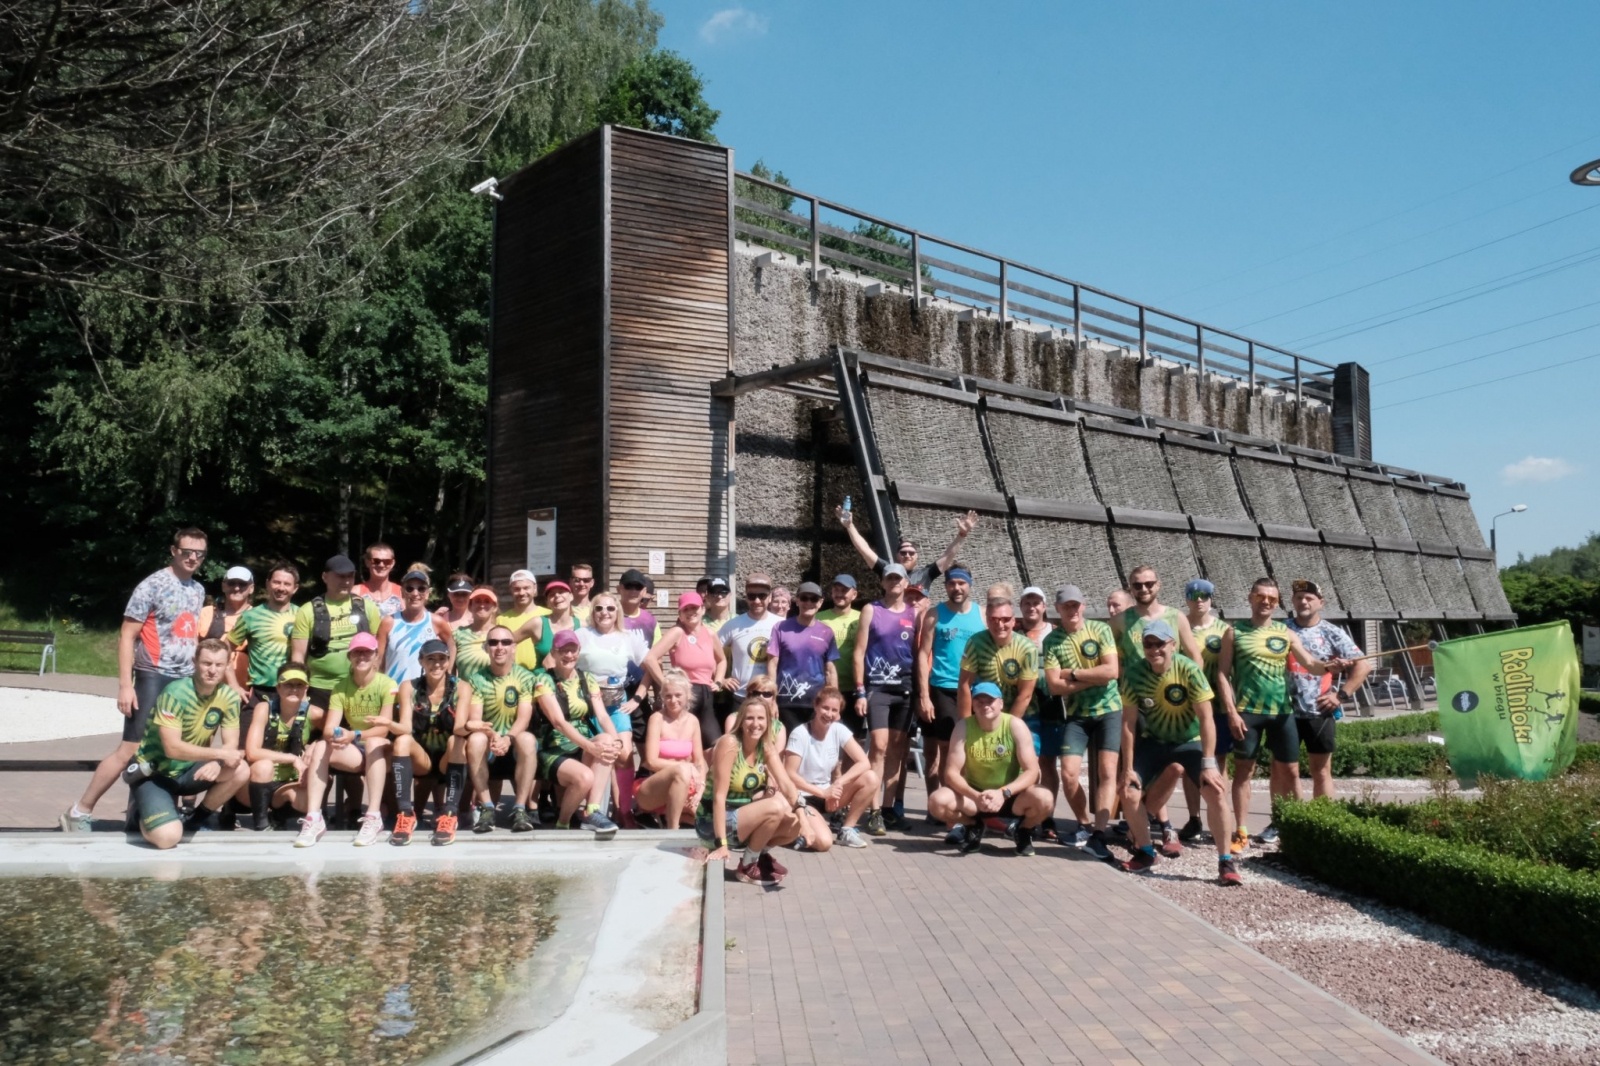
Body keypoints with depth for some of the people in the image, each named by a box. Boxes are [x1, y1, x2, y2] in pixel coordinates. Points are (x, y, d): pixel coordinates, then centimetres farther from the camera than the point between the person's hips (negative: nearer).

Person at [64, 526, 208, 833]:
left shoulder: (198, 589, 11)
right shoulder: (152, 585, -9)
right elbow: (127, 636, -11)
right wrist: (125, 685, -17)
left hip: (186, 681, 7)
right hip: (155, 679, -7)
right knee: (130, 749, -8)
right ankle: (79, 812, 2)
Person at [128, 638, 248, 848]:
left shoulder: (229, 697, -7)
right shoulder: (176, 694, -23)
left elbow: (231, 745, -7)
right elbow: (172, 748, -28)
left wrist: (216, 763, -29)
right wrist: (220, 754, -31)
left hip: (188, 771, 5)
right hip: (153, 773, -5)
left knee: (241, 770, -21)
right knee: (168, 837, -27)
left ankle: (199, 819, 4)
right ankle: (145, 817, 10)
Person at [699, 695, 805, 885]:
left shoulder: (767, 746, -1)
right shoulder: (729, 743, -22)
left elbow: (785, 783, -9)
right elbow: (719, 796, -25)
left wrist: (801, 811, -28)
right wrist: (721, 844, -28)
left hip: (743, 817, 7)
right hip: (712, 824, -7)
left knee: (795, 824, -10)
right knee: (775, 807, -25)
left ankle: (760, 854, 15)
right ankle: (748, 866, -7)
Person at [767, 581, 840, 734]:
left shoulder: (826, 633, 6)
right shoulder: (781, 628, 0)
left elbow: (830, 671, 8)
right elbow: (772, 664, 1)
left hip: (817, 703, 2)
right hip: (787, 702, -1)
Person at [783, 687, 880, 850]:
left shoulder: (839, 730, -5)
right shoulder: (800, 734, -18)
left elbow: (864, 763, -10)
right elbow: (789, 775, -18)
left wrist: (839, 783, -24)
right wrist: (822, 792, -23)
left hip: (828, 794, 6)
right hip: (803, 798, -6)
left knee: (871, 779, -18)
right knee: (824, 842, -32)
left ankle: (846, 829, -3)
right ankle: (799, 827, 1)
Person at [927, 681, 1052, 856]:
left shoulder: (1015, 726, -16)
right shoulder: (963, 727, -13)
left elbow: (1032, 771, -18)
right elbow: (951, 773, -16)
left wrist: (1003, 793, -35)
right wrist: (976, 796, -35)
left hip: (1011, 796, -1)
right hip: (974, 796, 1)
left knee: (1042, 799, -32)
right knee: (937, 801, -27)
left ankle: (1024, 831, 4)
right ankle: (974, 827, 7)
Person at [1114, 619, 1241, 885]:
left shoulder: (1189, 670, -24)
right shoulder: (1134, 673, -19)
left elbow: (1206, 719, -22)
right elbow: (1128, 723, -13)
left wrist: (1208, 764, -27)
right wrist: (1129, 767, -14)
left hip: (1189, 742, -2)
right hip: (1152, 742, 2)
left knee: (1216, 791, -21)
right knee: (1129, 794, -10)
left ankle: (1225, 862, -7)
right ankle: (1145, 852, 14)